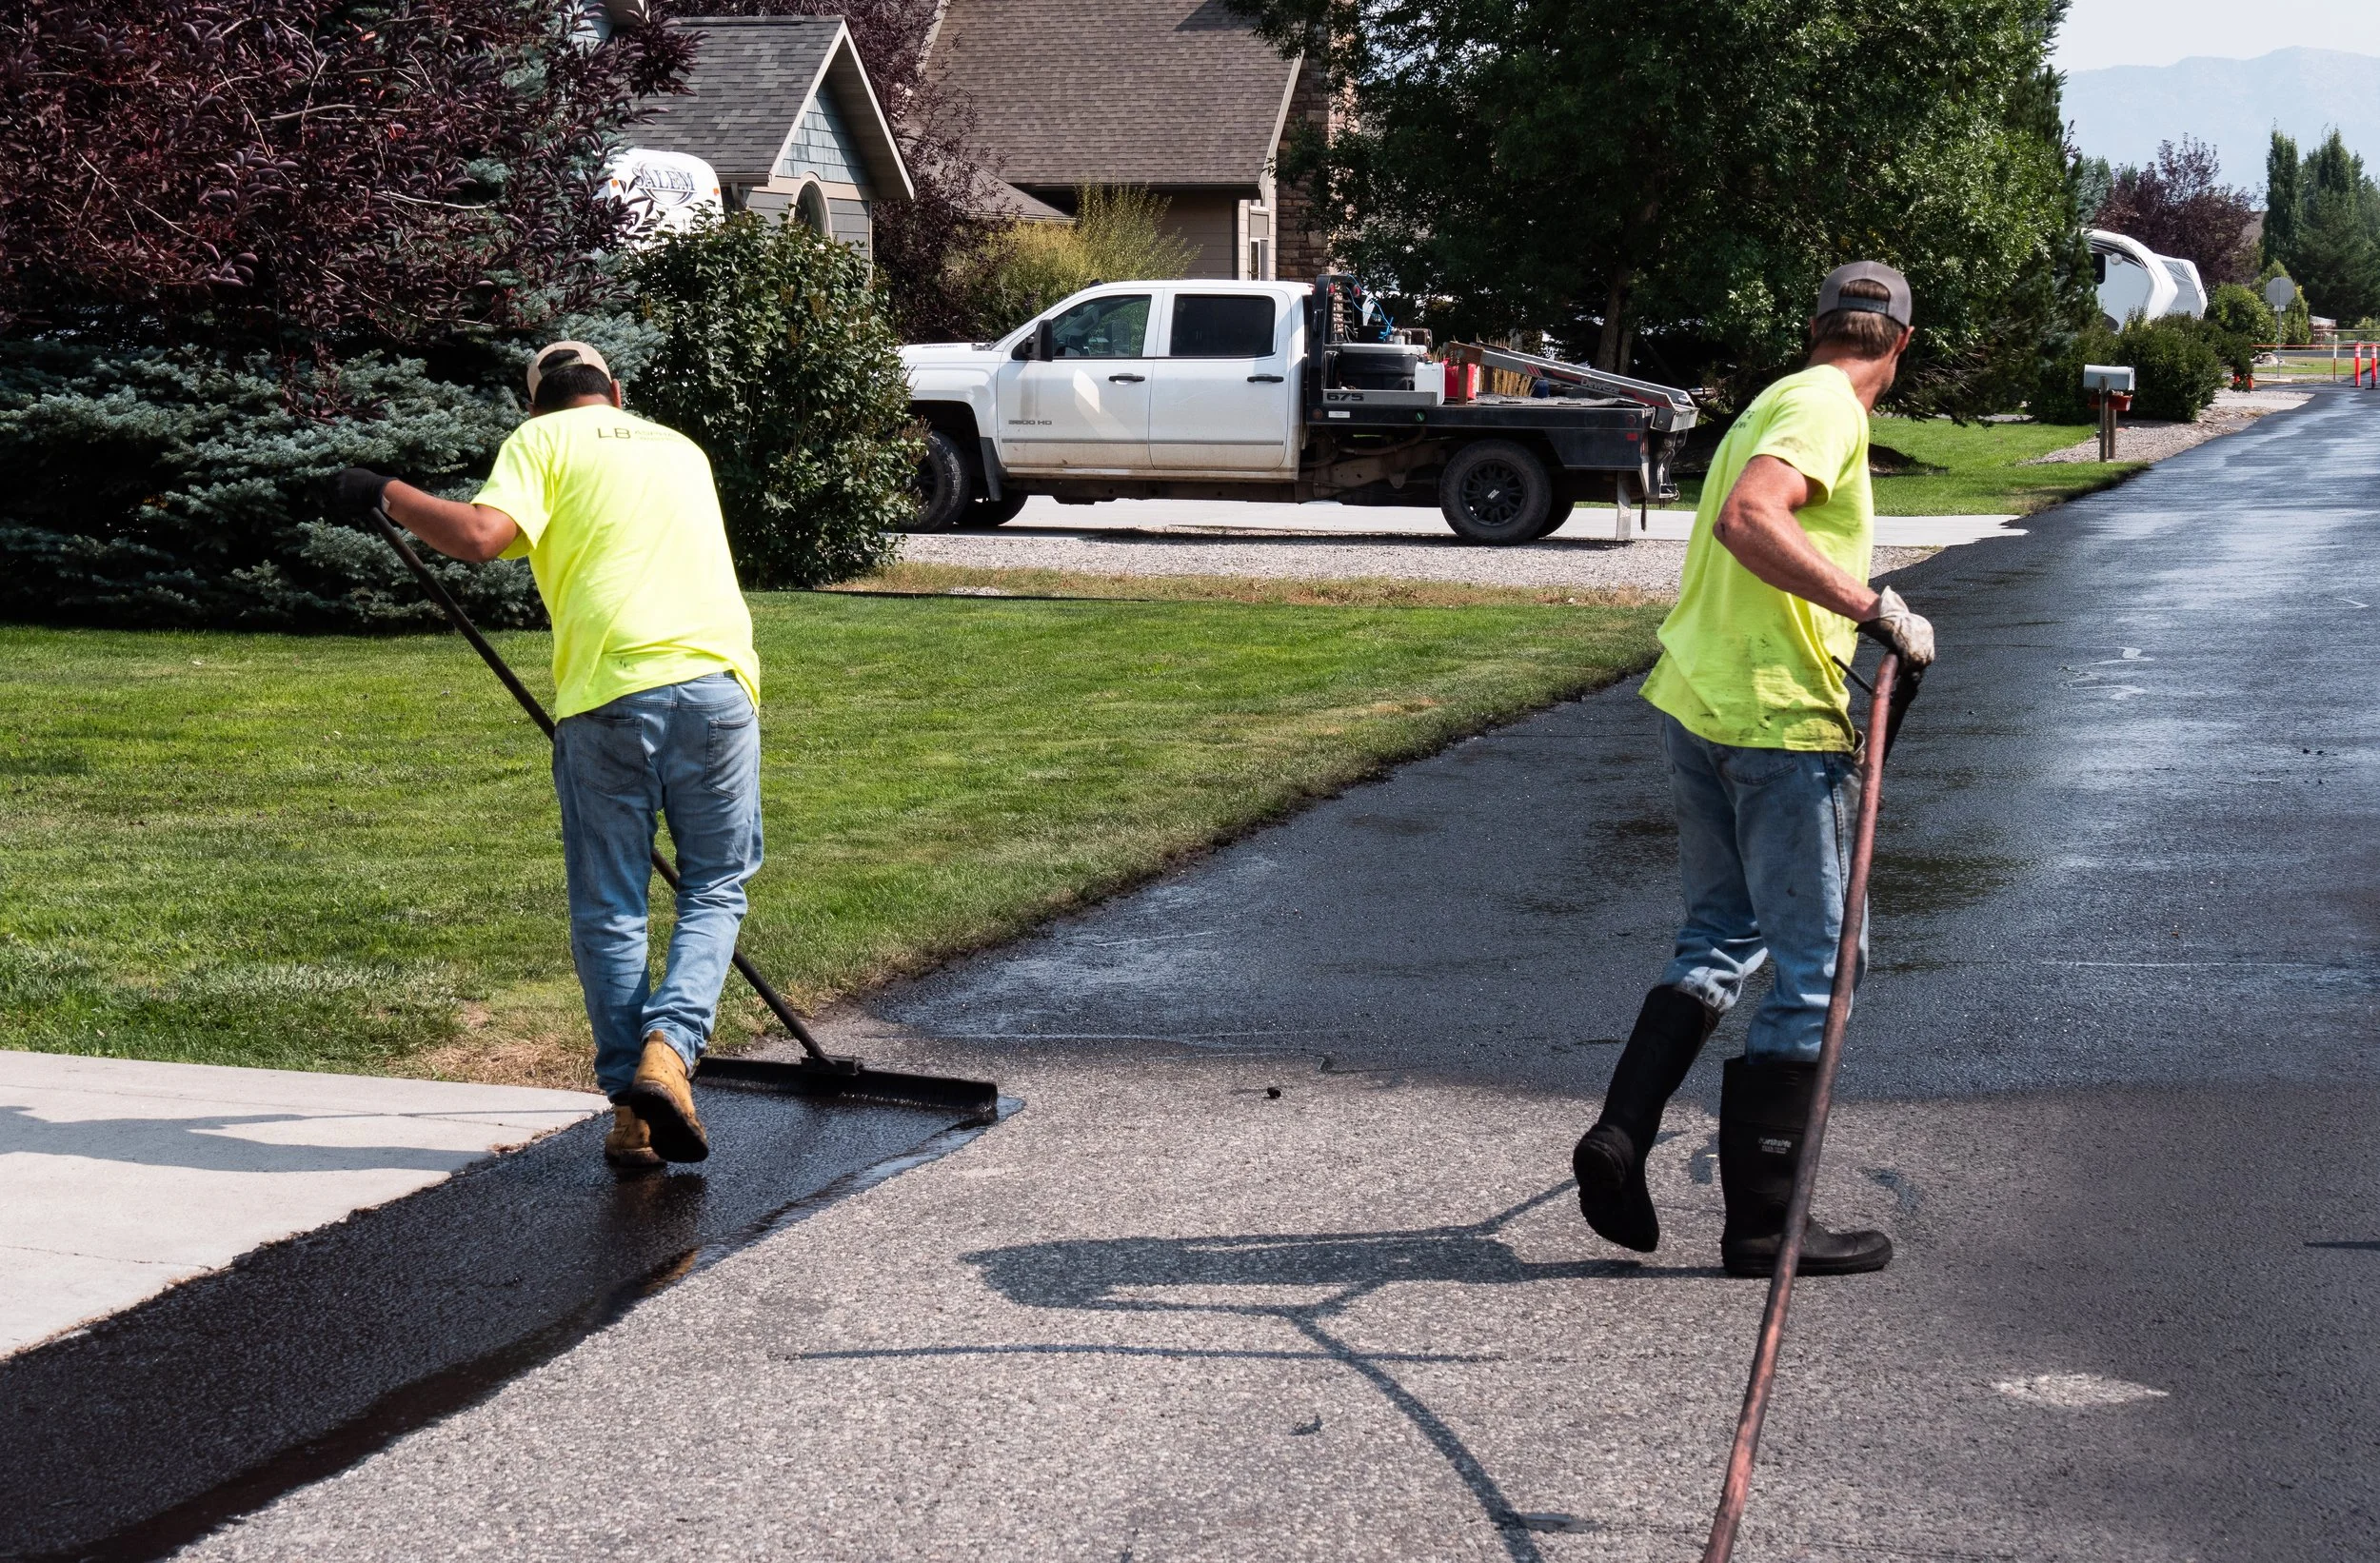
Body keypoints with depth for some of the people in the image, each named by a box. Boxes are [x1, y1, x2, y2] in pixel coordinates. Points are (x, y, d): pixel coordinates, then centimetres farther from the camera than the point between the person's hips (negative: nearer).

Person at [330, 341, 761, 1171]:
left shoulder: (542, 441, 11)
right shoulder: (681, 448, 27)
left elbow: (481, 533, -7)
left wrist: (385, 494, 7)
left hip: (609, 690, -3)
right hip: (717, 679, 3)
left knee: (608, 909, 7)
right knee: (716, 890, 13)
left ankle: (632, 1111, 7)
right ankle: (668, 1049, -8)